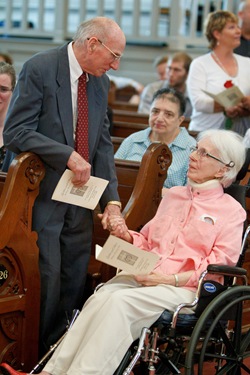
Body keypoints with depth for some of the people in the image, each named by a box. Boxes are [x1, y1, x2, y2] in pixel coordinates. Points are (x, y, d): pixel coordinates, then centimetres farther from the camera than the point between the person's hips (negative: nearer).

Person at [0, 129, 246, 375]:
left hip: (185, 288, -4)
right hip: (143, 276, 5)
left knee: (120, 301, -32)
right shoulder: (173, 195, 24)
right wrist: (125, 235, 5)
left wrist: (172, 279, -15)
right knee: (99, 298, -27)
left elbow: (220, 264, -3)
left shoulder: (232, 211, 7)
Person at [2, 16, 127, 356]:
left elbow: (103, 143, 8)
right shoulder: (39, 69, -12)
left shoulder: (100, 81, 8)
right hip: (42, 196, -6)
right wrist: (69, 156, -23)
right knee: (47, 279, -3)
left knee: (75, 282, 10)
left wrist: (112, 198, -2)